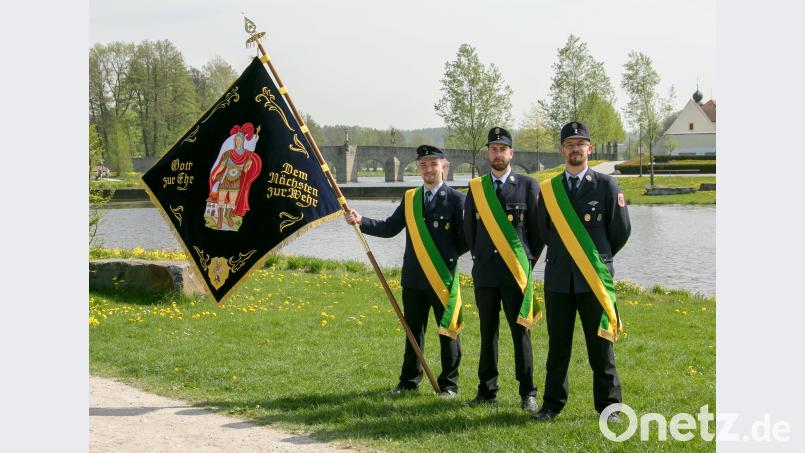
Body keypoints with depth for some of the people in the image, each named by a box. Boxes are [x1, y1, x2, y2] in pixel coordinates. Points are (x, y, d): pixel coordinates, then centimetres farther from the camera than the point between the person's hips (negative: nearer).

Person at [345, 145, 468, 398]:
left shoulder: (456, 199, -4)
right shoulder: (410, 198, 10)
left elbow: (465, 239, -3)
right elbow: (390, 228, 6)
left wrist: (449, 255, -6)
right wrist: (361, 221, -4)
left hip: (444, 278, -4)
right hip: (414, 277, 4)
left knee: (448, 331, 5)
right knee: (413, 331, 13)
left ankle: (449, 384, 16)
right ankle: (409, 381, 23)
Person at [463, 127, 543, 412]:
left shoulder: (528, 185, 1)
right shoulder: (476, 187, 9)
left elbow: (538, 228, 4)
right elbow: (469, 228, 17)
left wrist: (529, 260, 4)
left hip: (516, 272, -3)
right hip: (484, 273, 3)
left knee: (521, 332, -1)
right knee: (488, 333, 8)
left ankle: (528, 393, 6)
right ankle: (487, 391, 14)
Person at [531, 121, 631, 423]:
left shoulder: (606, 185, 0)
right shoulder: (547, 189, 8)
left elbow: (621, 230, 5)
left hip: (595, 278, -2)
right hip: (558, 278, 2)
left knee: (600, 346, 2)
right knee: (557, 346, 7)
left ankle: (608, 406, 10)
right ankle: (552, 405, 15)